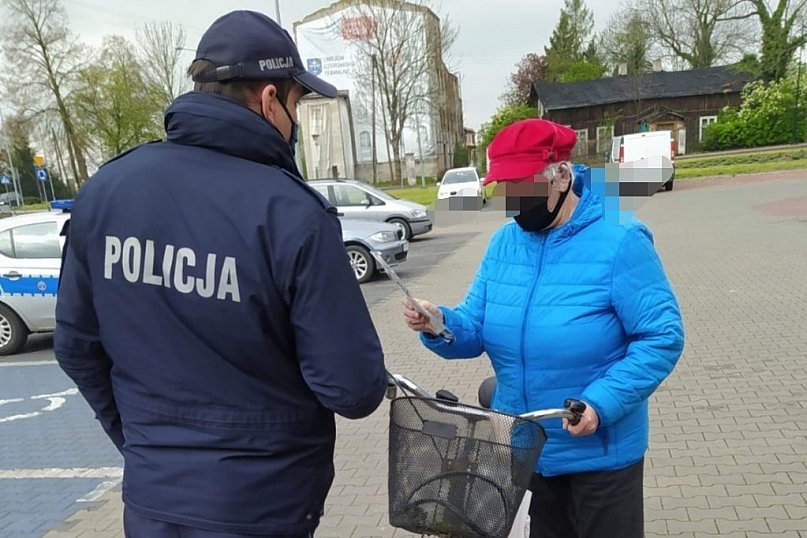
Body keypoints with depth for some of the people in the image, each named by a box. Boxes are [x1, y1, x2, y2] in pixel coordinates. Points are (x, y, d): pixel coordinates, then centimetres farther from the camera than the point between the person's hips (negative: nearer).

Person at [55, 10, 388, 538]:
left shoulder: (104, 190, -7)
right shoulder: (292, 213, -24)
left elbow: (76, 345, 3)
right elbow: (353, 389, -21)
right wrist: (372, 384, 2)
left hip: (149, 495, 4)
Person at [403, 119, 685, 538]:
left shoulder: (618, 242, -19)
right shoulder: (503, 243, -1)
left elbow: (662, 336, -18)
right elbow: (475, 330, -1)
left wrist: (601, 403, -28)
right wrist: (441, 324, -23)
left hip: (599, 455, -5)